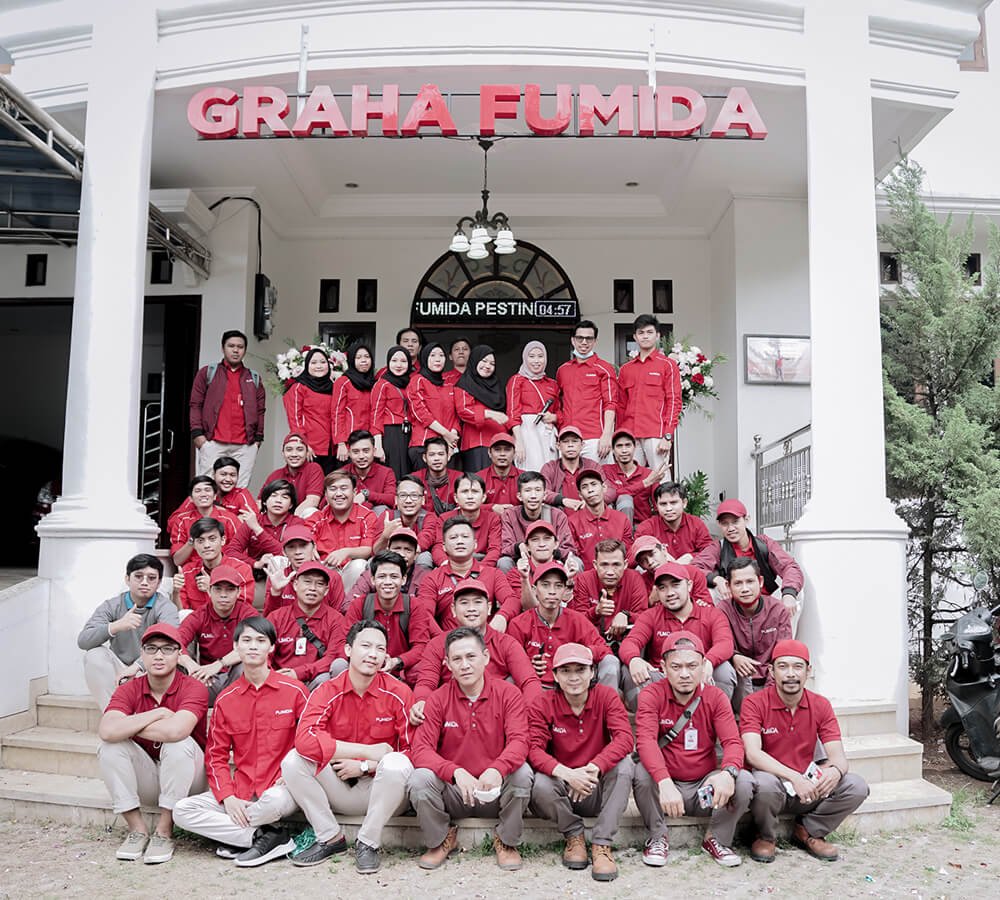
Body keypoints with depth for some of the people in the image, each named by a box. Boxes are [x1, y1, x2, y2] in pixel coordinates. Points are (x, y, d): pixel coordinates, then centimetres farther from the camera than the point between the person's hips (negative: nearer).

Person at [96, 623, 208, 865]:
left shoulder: (193, 688, -17)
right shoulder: (129, 690, -5)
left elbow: (176, 730, -37)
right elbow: (107, 731, -26)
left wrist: (130, 726, -21)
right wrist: (158, 713, -24)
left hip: (186, 779, -3)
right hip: (146, 780, 4)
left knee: (179, 744, -32)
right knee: (109, 746, -19)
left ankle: (164, 832, -17)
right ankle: (137, 830, -11)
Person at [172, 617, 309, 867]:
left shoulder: (294, 690, -3)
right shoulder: (225, 699, 7)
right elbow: (216, 755, 7)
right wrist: (228, 797, -8)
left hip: (281, 788, -4)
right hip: (241, 789, 4)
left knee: (275, 800, -38)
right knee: (182, 811, -14)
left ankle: (233, 837, -6)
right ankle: (265, 836, -16)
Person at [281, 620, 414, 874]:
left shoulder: (398, 693, -10)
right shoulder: (327, 692, -8)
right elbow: (305, 740, -25)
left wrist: (364, 766, -19)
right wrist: (368, 751, -26)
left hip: (380, 791, -2)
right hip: (338, 790, 2)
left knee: (396, 764, -33)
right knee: (293, 760, -19)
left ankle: (369, 842, -9)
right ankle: (330, 838, -3)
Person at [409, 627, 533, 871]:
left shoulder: (508, 693, -5)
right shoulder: (438, 699, -4)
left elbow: (518, 741, -18)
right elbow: (421, 750, -14)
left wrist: (497, 769, -41)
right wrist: (456, 772, -33)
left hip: (495, 791, 0)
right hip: (453, 791, 1)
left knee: (522, 772, -30)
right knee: (420, 779, -27)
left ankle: (506, 841, -1)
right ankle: (441, 840, 4)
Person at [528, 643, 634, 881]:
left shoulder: (607, 696, -6)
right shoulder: (542, 705, -7)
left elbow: (624, 738, -20)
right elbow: (534, 749, -18)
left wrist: (593, 768, -36)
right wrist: (567, 773, -37)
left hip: (599, 788, 0)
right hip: (563, 789, 0)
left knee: (624, 763, -27)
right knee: (540, 785, -32)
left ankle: (602, 845, -18)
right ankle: (574, 836, -1)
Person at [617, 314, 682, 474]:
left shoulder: (668, 365, 5)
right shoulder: (626, 369, 18)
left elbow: (674, 402, -2)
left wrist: (668, 436, -10)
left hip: (656, 436, -4)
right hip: (630, 436, 4)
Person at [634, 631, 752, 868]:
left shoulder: (715, 698, -2)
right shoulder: (651, 696, -10)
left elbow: (733, 742, -13)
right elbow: (645, 740, -25)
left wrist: (728, 772, -37)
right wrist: (665, 782, -42)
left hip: (705, 787, 2)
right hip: (665, 785, -2)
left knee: (743, 781, -24)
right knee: (641, 772, -32)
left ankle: (716, 839, 5)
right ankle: (658, 837, -3)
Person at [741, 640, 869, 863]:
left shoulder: (821, 705, 1)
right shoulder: (754, 704, -12)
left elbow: (838, 756, -7)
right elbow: (753, 754, -24)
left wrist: (835, 770, -32)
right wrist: (793, 777, -37)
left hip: (806, 786, 4)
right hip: (772, 782, -4)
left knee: (856, 786, -18)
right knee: (765, 784, -38)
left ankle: (808, 831, 6)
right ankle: (766, 837, -4)